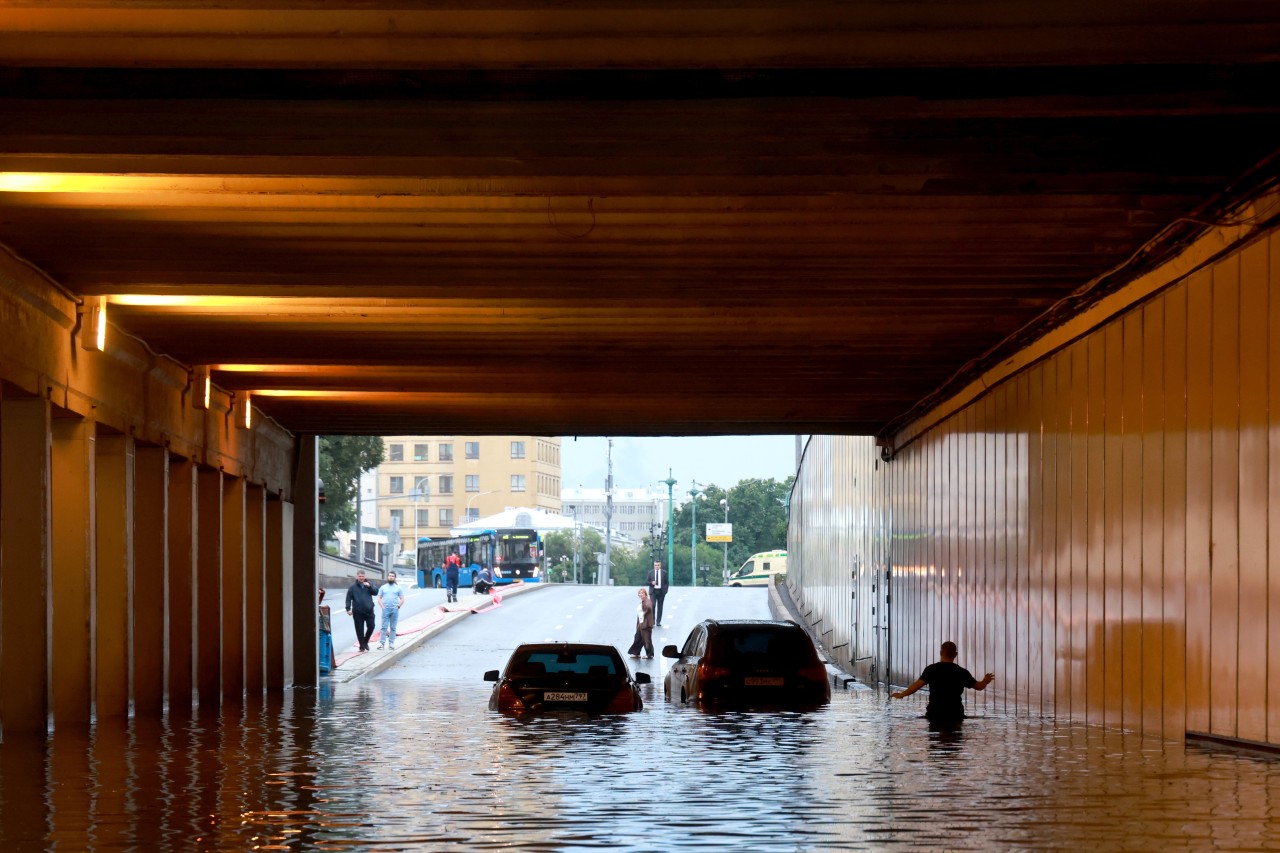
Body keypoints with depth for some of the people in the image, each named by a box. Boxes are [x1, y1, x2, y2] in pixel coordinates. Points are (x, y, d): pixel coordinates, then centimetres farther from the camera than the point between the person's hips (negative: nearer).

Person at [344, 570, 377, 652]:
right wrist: (348, 609, -12)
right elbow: (348, 599, -1)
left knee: (371, 627, 0)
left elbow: (375, 592, -2)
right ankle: (362, 646, 10)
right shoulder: (353, 587, 2)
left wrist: (369, 586, -17)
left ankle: (365, 641, 24)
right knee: (360, 630, 1)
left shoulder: (369, 585, 8)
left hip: (369, 610, 2)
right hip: (358, 612, -2)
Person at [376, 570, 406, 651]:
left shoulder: (398, 588, 7)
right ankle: (381, 643, -6)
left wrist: (398, 606, -8)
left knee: (393, 628, 3)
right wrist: (382, 607, -4)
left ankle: (391, 644, 6)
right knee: (384, 627, -4)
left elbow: (402, 599, 7)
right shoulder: (383, 587, 10)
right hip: (385, 610, 0)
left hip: (394, 610, 0)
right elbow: (379, 598, 9)